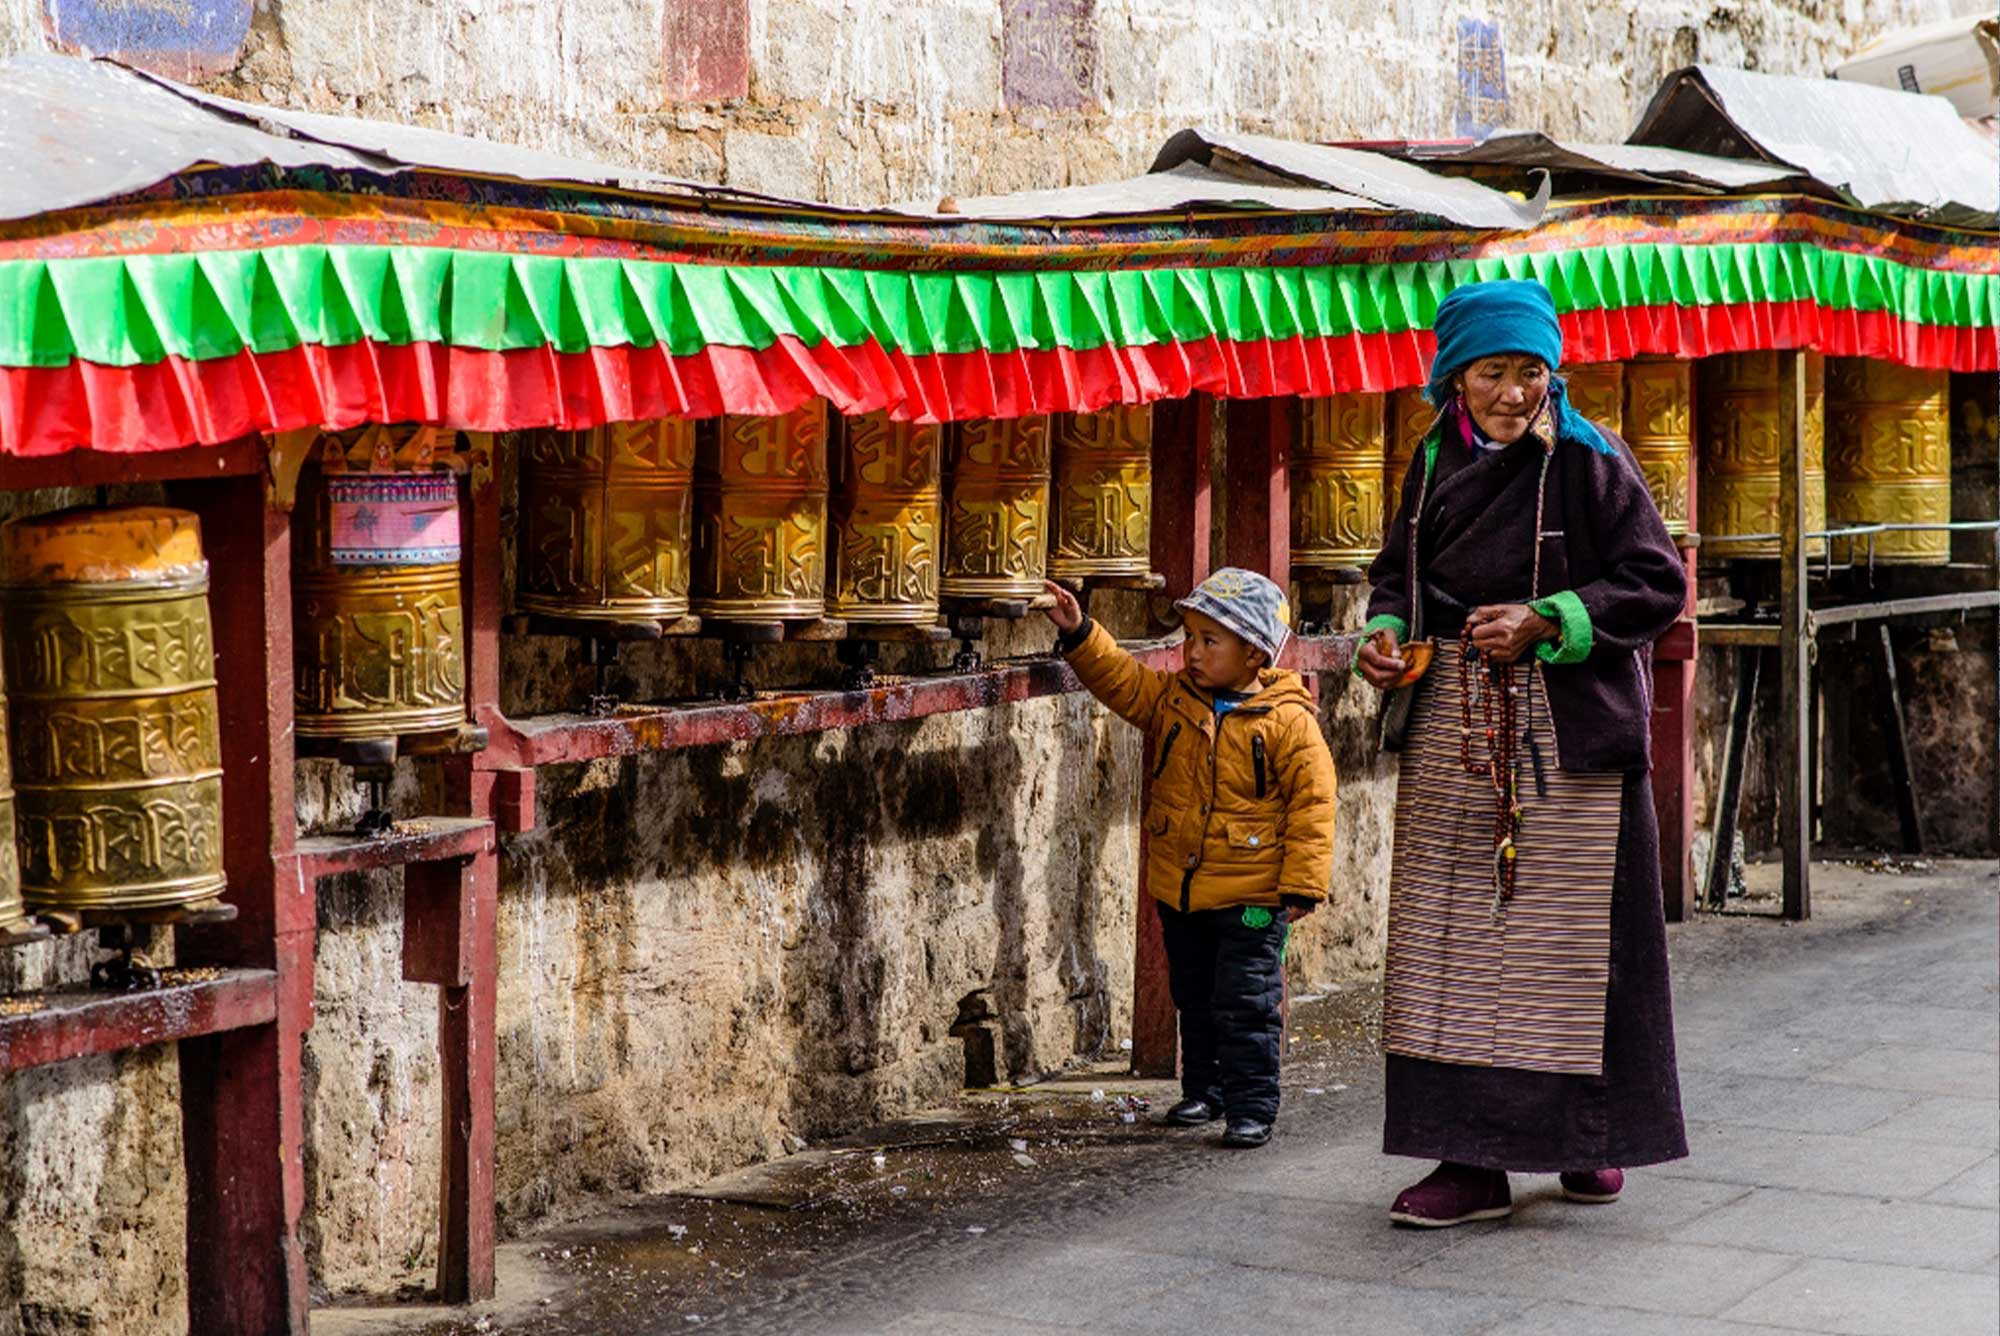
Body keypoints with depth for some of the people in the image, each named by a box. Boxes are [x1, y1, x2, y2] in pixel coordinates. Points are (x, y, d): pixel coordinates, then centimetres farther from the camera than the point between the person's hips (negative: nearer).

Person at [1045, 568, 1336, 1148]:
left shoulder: (1289, 723, -12)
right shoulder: (1172, 699, 3)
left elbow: (1311, 804, -10)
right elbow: (1120, 680, 2)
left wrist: (1301, 886, -12)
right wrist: (1079, 634, -15)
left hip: (1250, 899, -6)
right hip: (1180, 892, 6)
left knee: (1245, 1007, -2)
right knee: (1194, 1000, 18)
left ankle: (1252, 1107, 6)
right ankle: (1203, 1091, 32)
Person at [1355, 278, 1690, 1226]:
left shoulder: (1589, 462, -7)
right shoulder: (1437, 463, 7)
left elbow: (1658, 586, -9)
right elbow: (1400, 571, 17)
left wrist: (1543, 623, -19)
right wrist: (1385, 635, -4)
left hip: (1567, 736, -4)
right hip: (1453, 733, 4)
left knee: (1571, 934, 2)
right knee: (1452, 939, 2)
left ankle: (1592, 1139, 20)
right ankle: (1472, 1160, 6)